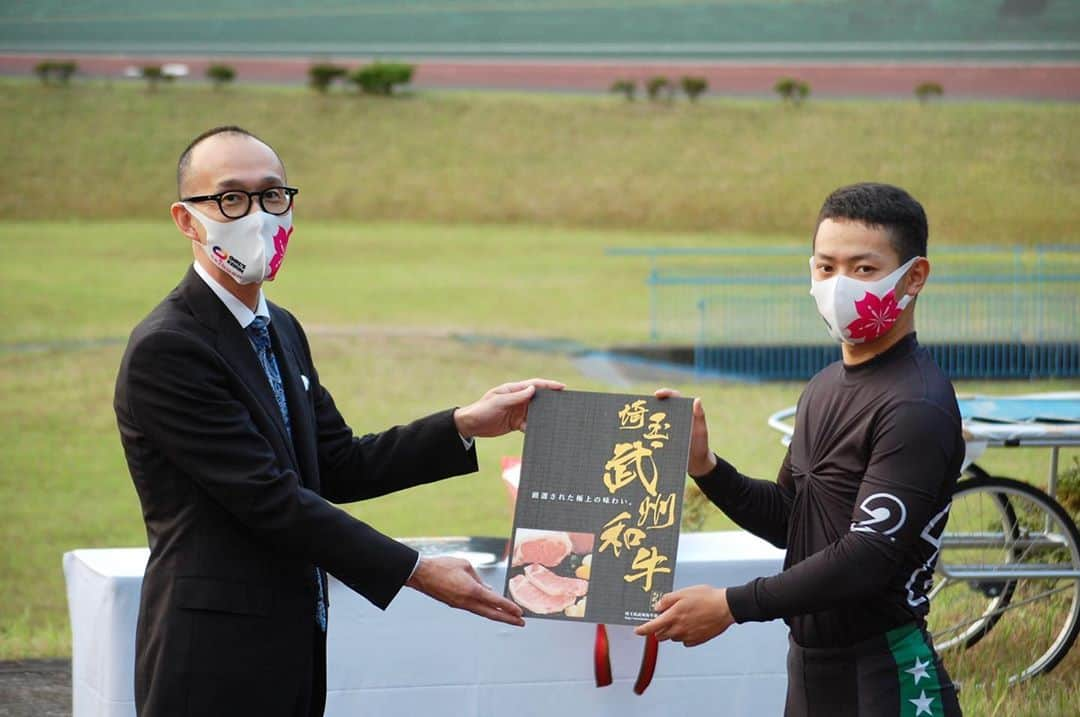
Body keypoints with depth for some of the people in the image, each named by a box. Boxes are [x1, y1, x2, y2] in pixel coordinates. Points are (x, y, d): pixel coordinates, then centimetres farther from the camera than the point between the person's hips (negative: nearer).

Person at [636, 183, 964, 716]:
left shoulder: (916, 407, -17)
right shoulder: (824, 388, 11)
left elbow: (871, 555, -22)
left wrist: (733, 605, -21)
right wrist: (703, 467, -1)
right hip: (809, 666, 8)